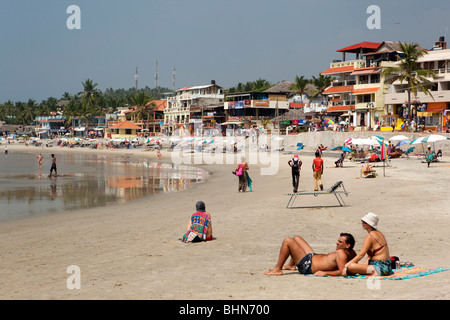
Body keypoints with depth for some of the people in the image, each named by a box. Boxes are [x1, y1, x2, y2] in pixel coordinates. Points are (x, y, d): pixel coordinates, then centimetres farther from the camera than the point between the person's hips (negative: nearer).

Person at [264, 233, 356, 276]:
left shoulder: (341, 253, -29)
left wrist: (324, 273, -31)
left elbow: (342, 272, -37)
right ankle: (291, 265, 36)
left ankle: (277, 269, -3)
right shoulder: (351, 253, -5)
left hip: (308, 266, -10)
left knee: (287, 241, -13)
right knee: (296, 238, 26)